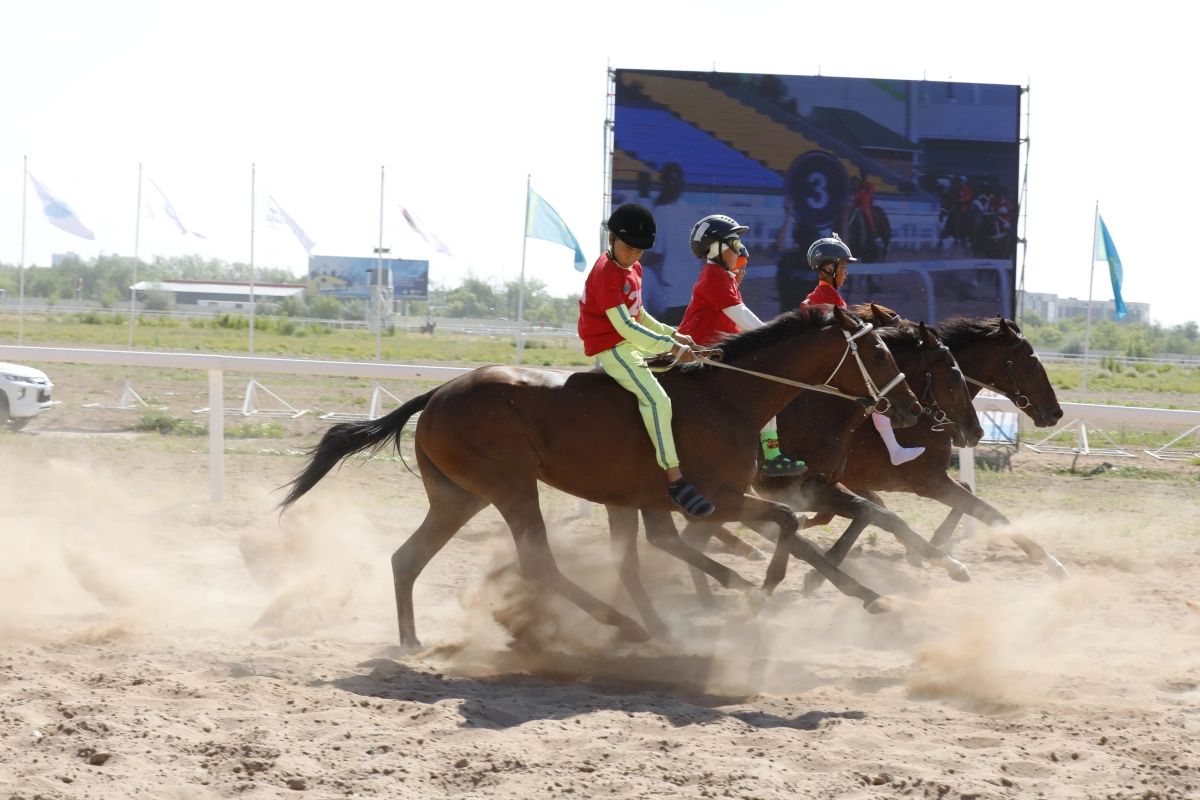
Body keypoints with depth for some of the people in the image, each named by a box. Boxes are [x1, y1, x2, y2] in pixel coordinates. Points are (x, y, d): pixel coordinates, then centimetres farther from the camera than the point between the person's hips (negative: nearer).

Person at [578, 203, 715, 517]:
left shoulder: (633, 269, 11)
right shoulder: (606, 274, -19)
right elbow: (625, 326, -25)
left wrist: (672, 335, 11)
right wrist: (670, 346, -25)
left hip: (631, 344, 10)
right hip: (611, 348, -10)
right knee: (657, 400, -26)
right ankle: (675, 480, -29)